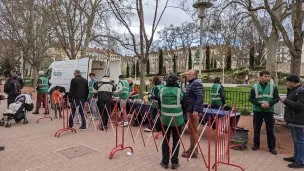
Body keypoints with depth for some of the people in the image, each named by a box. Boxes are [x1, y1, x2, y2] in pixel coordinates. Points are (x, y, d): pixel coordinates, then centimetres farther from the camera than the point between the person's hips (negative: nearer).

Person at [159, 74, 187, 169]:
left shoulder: (162, 91, -2)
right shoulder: (179, 91, -10)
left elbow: (159, 105, 8)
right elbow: (184, 106, -2)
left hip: (165, 119, 2)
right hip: (177, 119, -2)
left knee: (165, 140, 13)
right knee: (176, 140, 11)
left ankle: (165, 162, 22)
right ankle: (174, 162, 19)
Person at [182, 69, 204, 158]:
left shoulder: (196, 84, -15)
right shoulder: (192, 83, 18)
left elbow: (200, 97, -25)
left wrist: (196, 110, -27)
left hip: (193, 111, -10)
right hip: (191, 110, 10)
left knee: (193, 131, -1)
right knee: (192, 130, 18)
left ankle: (193, 152, 10)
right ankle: (192, 149, 30)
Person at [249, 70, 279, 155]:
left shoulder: (273, 86, 1)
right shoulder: (255, 86, -1)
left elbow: (277, 98, 2)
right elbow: (251, 98, -2)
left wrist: (269, 104, -16)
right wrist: (260, 104, -15)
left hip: (269, 111, 0)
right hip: (257, 111, 0)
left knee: (270, 130, 5)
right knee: (256, 129, 10)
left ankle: (272, 147, 17)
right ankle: (256, 144, 25)